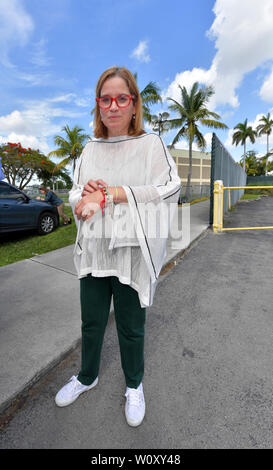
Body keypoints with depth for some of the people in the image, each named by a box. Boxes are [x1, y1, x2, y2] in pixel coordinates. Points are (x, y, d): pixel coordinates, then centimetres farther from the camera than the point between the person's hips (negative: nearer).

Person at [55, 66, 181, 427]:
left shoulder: (151, 144, -1)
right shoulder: (90, 149, 13)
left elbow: (170, 190, -12)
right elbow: (75, 194, 12)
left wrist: (115, 193, -18)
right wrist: (84, 199, -13)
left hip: (132, 253, -4)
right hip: (93, 251, 4)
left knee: (131, 327, 13)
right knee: (91, 322, 20)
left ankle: (134, 386, 44)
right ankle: (87, 376, 49)